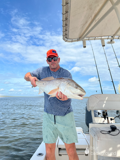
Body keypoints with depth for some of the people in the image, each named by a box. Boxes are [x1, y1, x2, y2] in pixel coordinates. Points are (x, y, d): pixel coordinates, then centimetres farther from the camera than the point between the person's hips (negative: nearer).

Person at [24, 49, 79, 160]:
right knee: (49, 150, 14)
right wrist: (30, 77, -12)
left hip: (65, 115, -2)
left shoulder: (66, 74, -5)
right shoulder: (43, 71, 5)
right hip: (48, 115, 2)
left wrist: (63, 96, -38)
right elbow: (26, 75, 11)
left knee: (71, 150, 6)